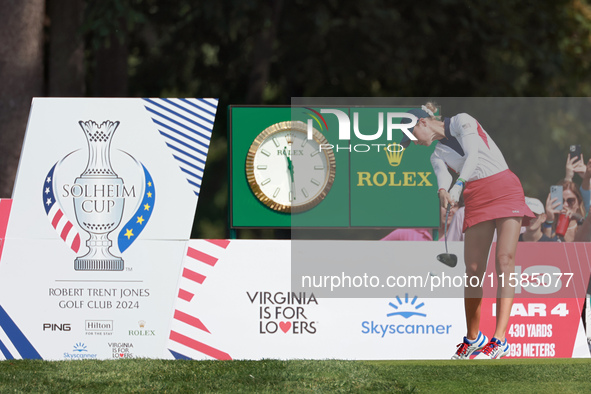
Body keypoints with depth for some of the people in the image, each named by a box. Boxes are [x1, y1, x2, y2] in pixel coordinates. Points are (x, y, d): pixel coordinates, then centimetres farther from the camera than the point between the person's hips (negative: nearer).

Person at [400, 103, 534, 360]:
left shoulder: (461, 122, 4)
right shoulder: (438, 155, 19)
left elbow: (473, 154, -13)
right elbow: (443, 178, -2)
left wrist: (458, 184, -28)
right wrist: (443, 192, -26)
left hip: (505, 190, -6)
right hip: (476, 201, 6)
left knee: (505, 260, -17)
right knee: (473, 270, -1)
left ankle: (499, 340, -25)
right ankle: (473, 338, 14)